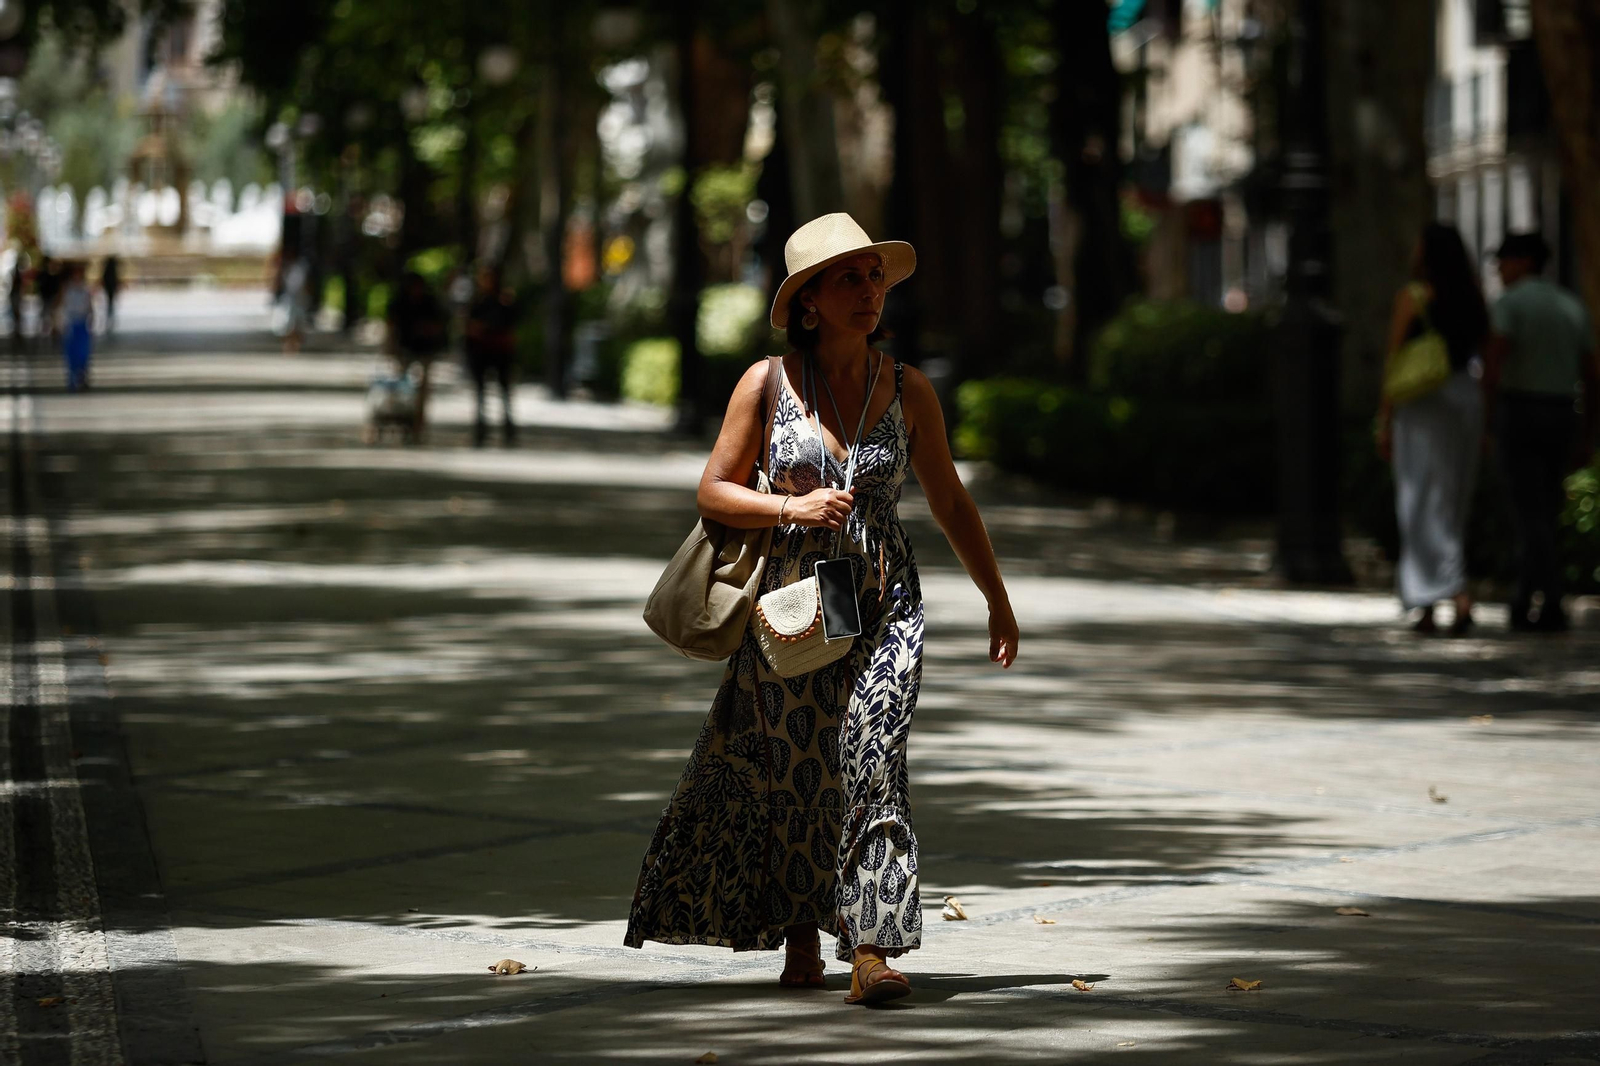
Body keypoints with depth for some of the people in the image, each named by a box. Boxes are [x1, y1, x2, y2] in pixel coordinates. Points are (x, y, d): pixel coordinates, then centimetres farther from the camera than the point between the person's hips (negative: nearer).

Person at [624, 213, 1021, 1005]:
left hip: (882, 607, 0)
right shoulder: (767, 384, -3)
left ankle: (870, 950, -19)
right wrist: (794, 509, -16)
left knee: (870, 763, -15)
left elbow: (951, 503, 12)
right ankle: (800, 938, 28)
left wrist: (998, 603, 15)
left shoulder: (908, 391, 2)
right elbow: (713, 492, 1)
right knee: (792, 770, 8)